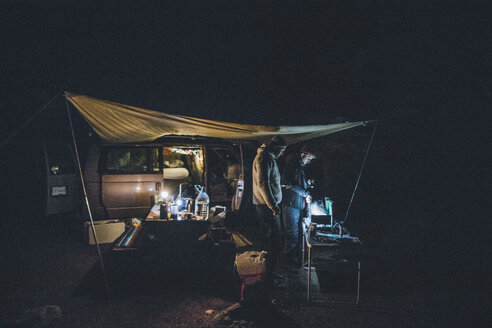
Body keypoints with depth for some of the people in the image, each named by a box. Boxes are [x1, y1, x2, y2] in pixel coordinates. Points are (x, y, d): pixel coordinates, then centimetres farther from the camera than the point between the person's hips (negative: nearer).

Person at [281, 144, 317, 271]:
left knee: (295, 233, 16)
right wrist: (305, 193, -16)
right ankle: (288, 261, 8)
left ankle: (293, 258, 27)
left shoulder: (301, 167, 17)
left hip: (298, 205, 9)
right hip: (291, 204, -9)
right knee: (292, 234, -4)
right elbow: (289, 184, -22)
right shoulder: (291, 165, -13)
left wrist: (307, 183, 5)